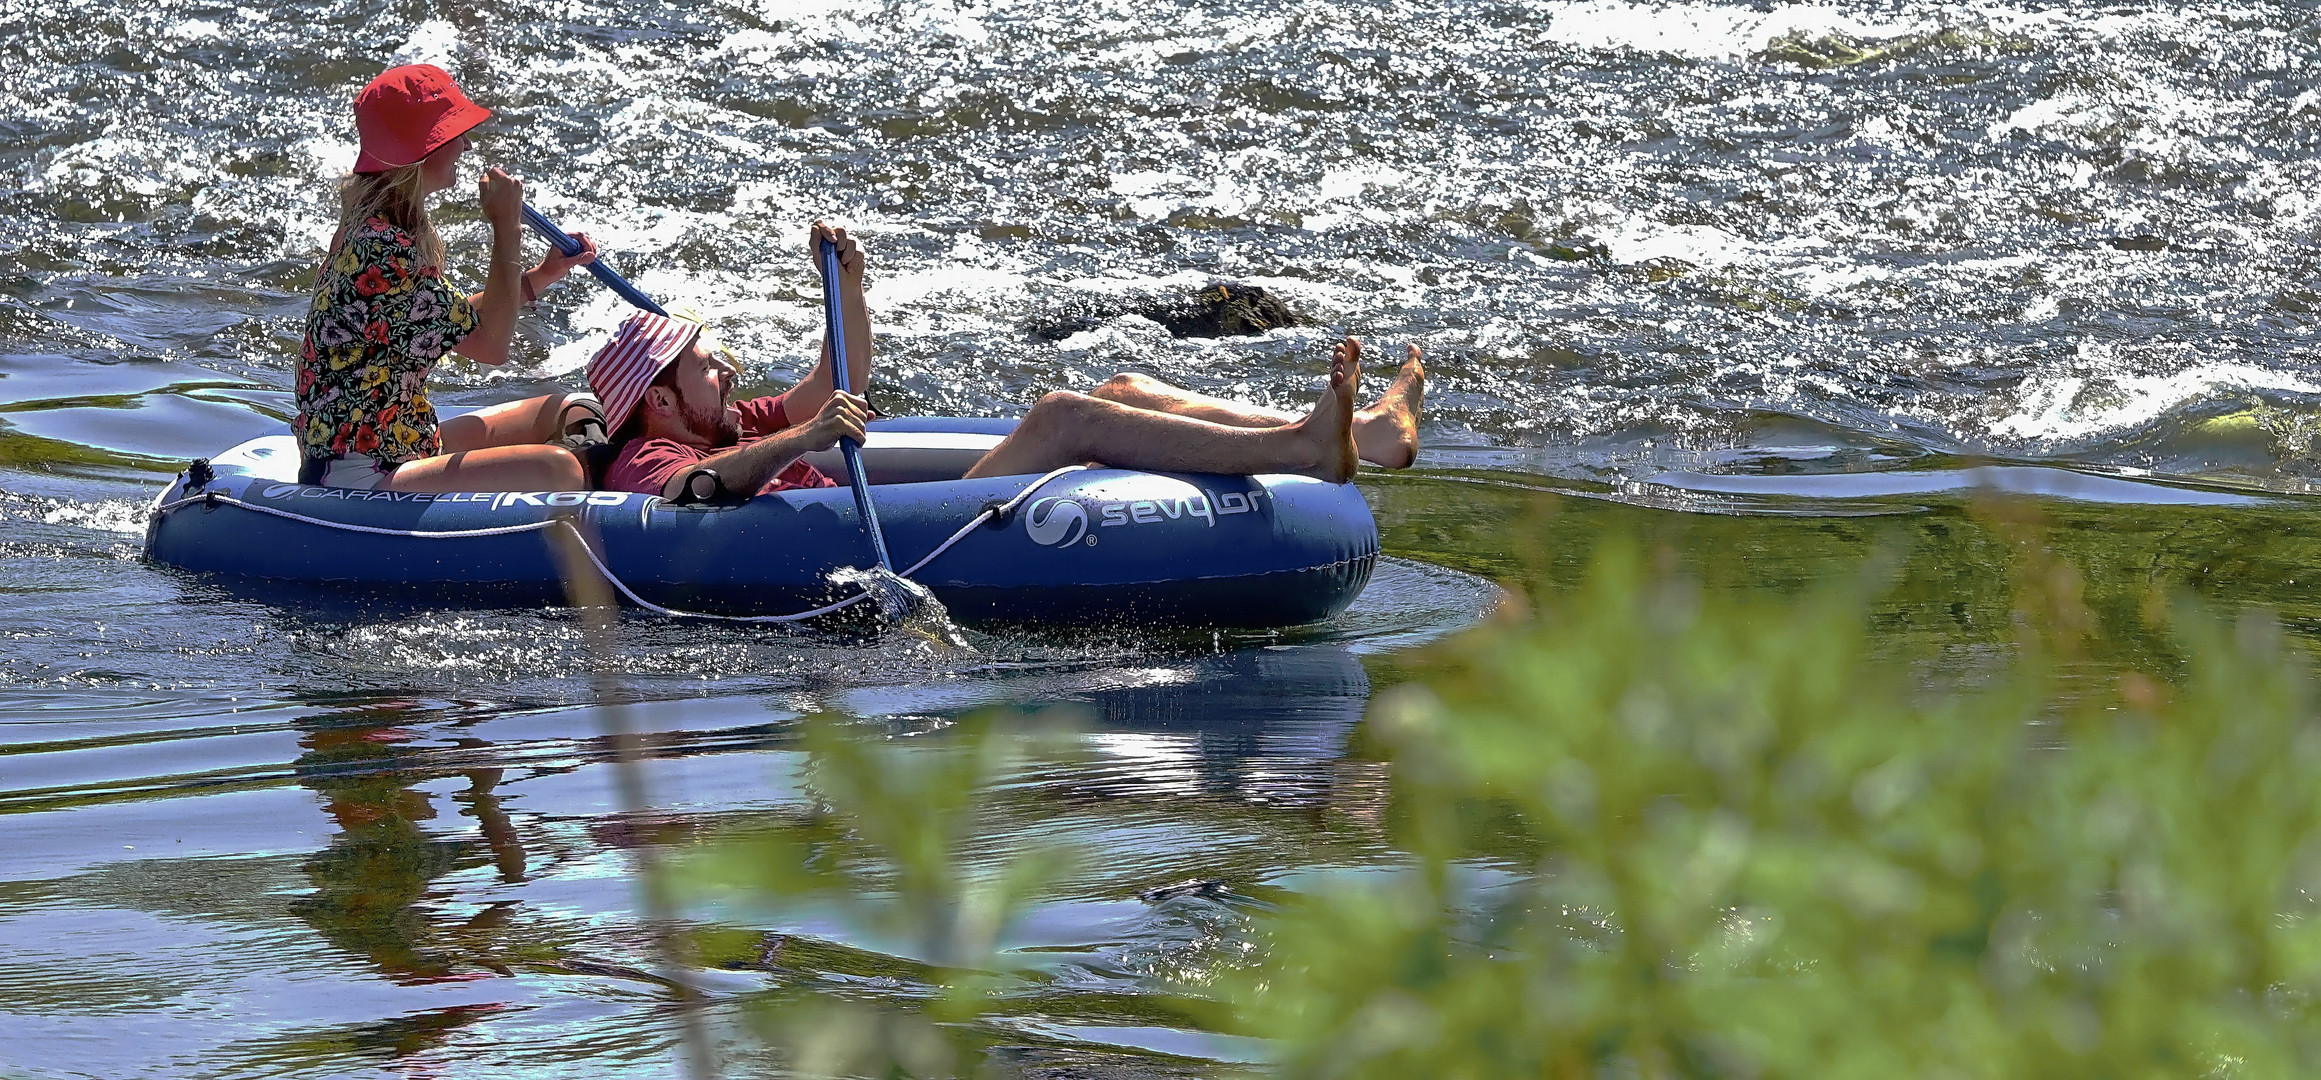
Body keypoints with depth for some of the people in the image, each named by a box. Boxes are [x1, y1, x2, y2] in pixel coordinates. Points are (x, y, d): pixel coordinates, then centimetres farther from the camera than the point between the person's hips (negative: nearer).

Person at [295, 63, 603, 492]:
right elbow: (490, 345, -16)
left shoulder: (368, 225, 9)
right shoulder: (384, 254, -23)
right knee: (556, 471, -26)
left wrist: (540, 277, 12)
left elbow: (454, 321, 18)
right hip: (359, 480, -11)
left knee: (575, 413, 11)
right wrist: (508, 227, -10)